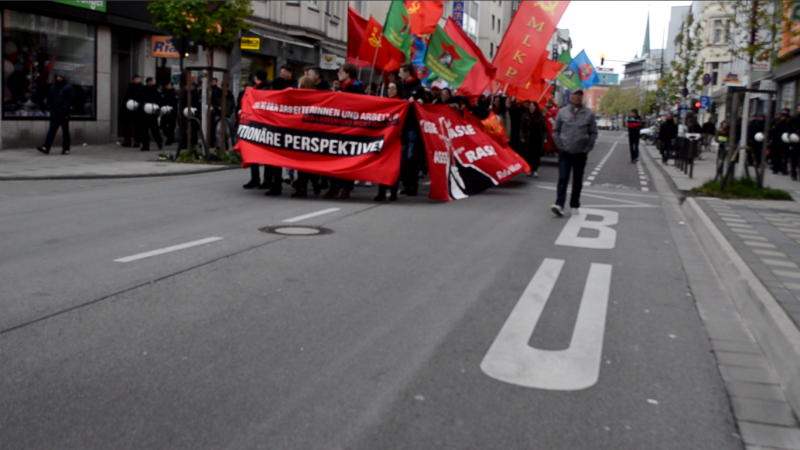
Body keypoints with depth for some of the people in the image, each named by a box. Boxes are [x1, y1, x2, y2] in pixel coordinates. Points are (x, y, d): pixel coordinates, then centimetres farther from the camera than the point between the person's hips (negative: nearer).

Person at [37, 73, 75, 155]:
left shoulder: (68, 87, -1)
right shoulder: (53, 87, 16)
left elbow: (72, 99, -8)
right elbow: (49, 98, 24)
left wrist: (64, 107, -15)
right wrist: (49, 106, 6)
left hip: (64, 115, -5)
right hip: (54, 114, 5)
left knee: (65, 132, 1)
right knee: (51, 131, -2)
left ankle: (66, 149, 7)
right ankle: (46, 147, -8)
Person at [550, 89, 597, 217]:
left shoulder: (589, 114, 1)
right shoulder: (562, 112, 0)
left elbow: (593, 133, 6)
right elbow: (556, 130, 8)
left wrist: (588, 148, -1)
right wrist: (559, 144, -1)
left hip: (580, 153, 1)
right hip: (565, 152, -1)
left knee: (577, 181, 9)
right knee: (563, 178, -10)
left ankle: (574, 206, 19)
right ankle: (559, 204, -16)